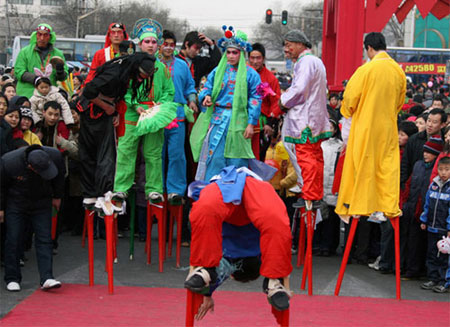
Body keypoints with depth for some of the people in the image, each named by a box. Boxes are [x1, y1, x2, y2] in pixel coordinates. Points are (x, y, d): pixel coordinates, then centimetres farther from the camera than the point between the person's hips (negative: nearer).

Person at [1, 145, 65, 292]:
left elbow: (59, 177, 0)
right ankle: (12, 279, 11)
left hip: (42, 203, 2)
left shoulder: (55, 156, -24)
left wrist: (57, 196, 10)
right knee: (13, 240, -1)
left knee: (44, 239, -6)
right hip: (15, 203, -2)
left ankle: (47, 278, -8)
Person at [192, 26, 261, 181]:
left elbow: (255, 99, 1)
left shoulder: (250, 74, 4)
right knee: (214, 158, -3)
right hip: (217, 119, 2)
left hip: (238, 121, -2)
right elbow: (207, 88, 10)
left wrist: (251, 123, -7)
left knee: (236, 161, 1)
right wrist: (206, 97, -15)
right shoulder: (217, 71, 12)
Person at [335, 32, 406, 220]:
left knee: (361, 165, 5)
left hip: (366, 126, -4)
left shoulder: (366, 69, -15)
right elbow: (400, 101, 13)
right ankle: (389, 206, 9)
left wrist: (348, 112, 11)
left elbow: (350, 96, -9)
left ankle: (356, 206, 11)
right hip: (388, 126, 4)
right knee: (388, 164, 10)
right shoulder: (398, 71, 1)